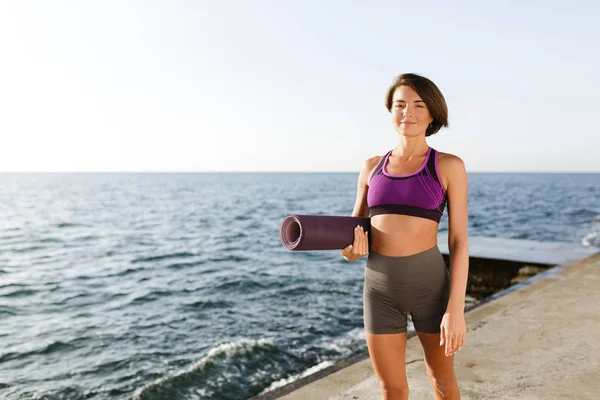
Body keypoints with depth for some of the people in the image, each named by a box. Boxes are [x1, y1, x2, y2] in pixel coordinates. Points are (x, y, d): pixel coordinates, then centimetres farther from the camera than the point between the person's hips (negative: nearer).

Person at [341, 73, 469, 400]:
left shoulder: (449, 166, -3)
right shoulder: (372, 167, 7)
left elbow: (459, 241, -6)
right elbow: (352, 234, 11)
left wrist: (456, 309, -12)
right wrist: (351, 250, -13)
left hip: (429, 285, -2)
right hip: (380, 289, 2)